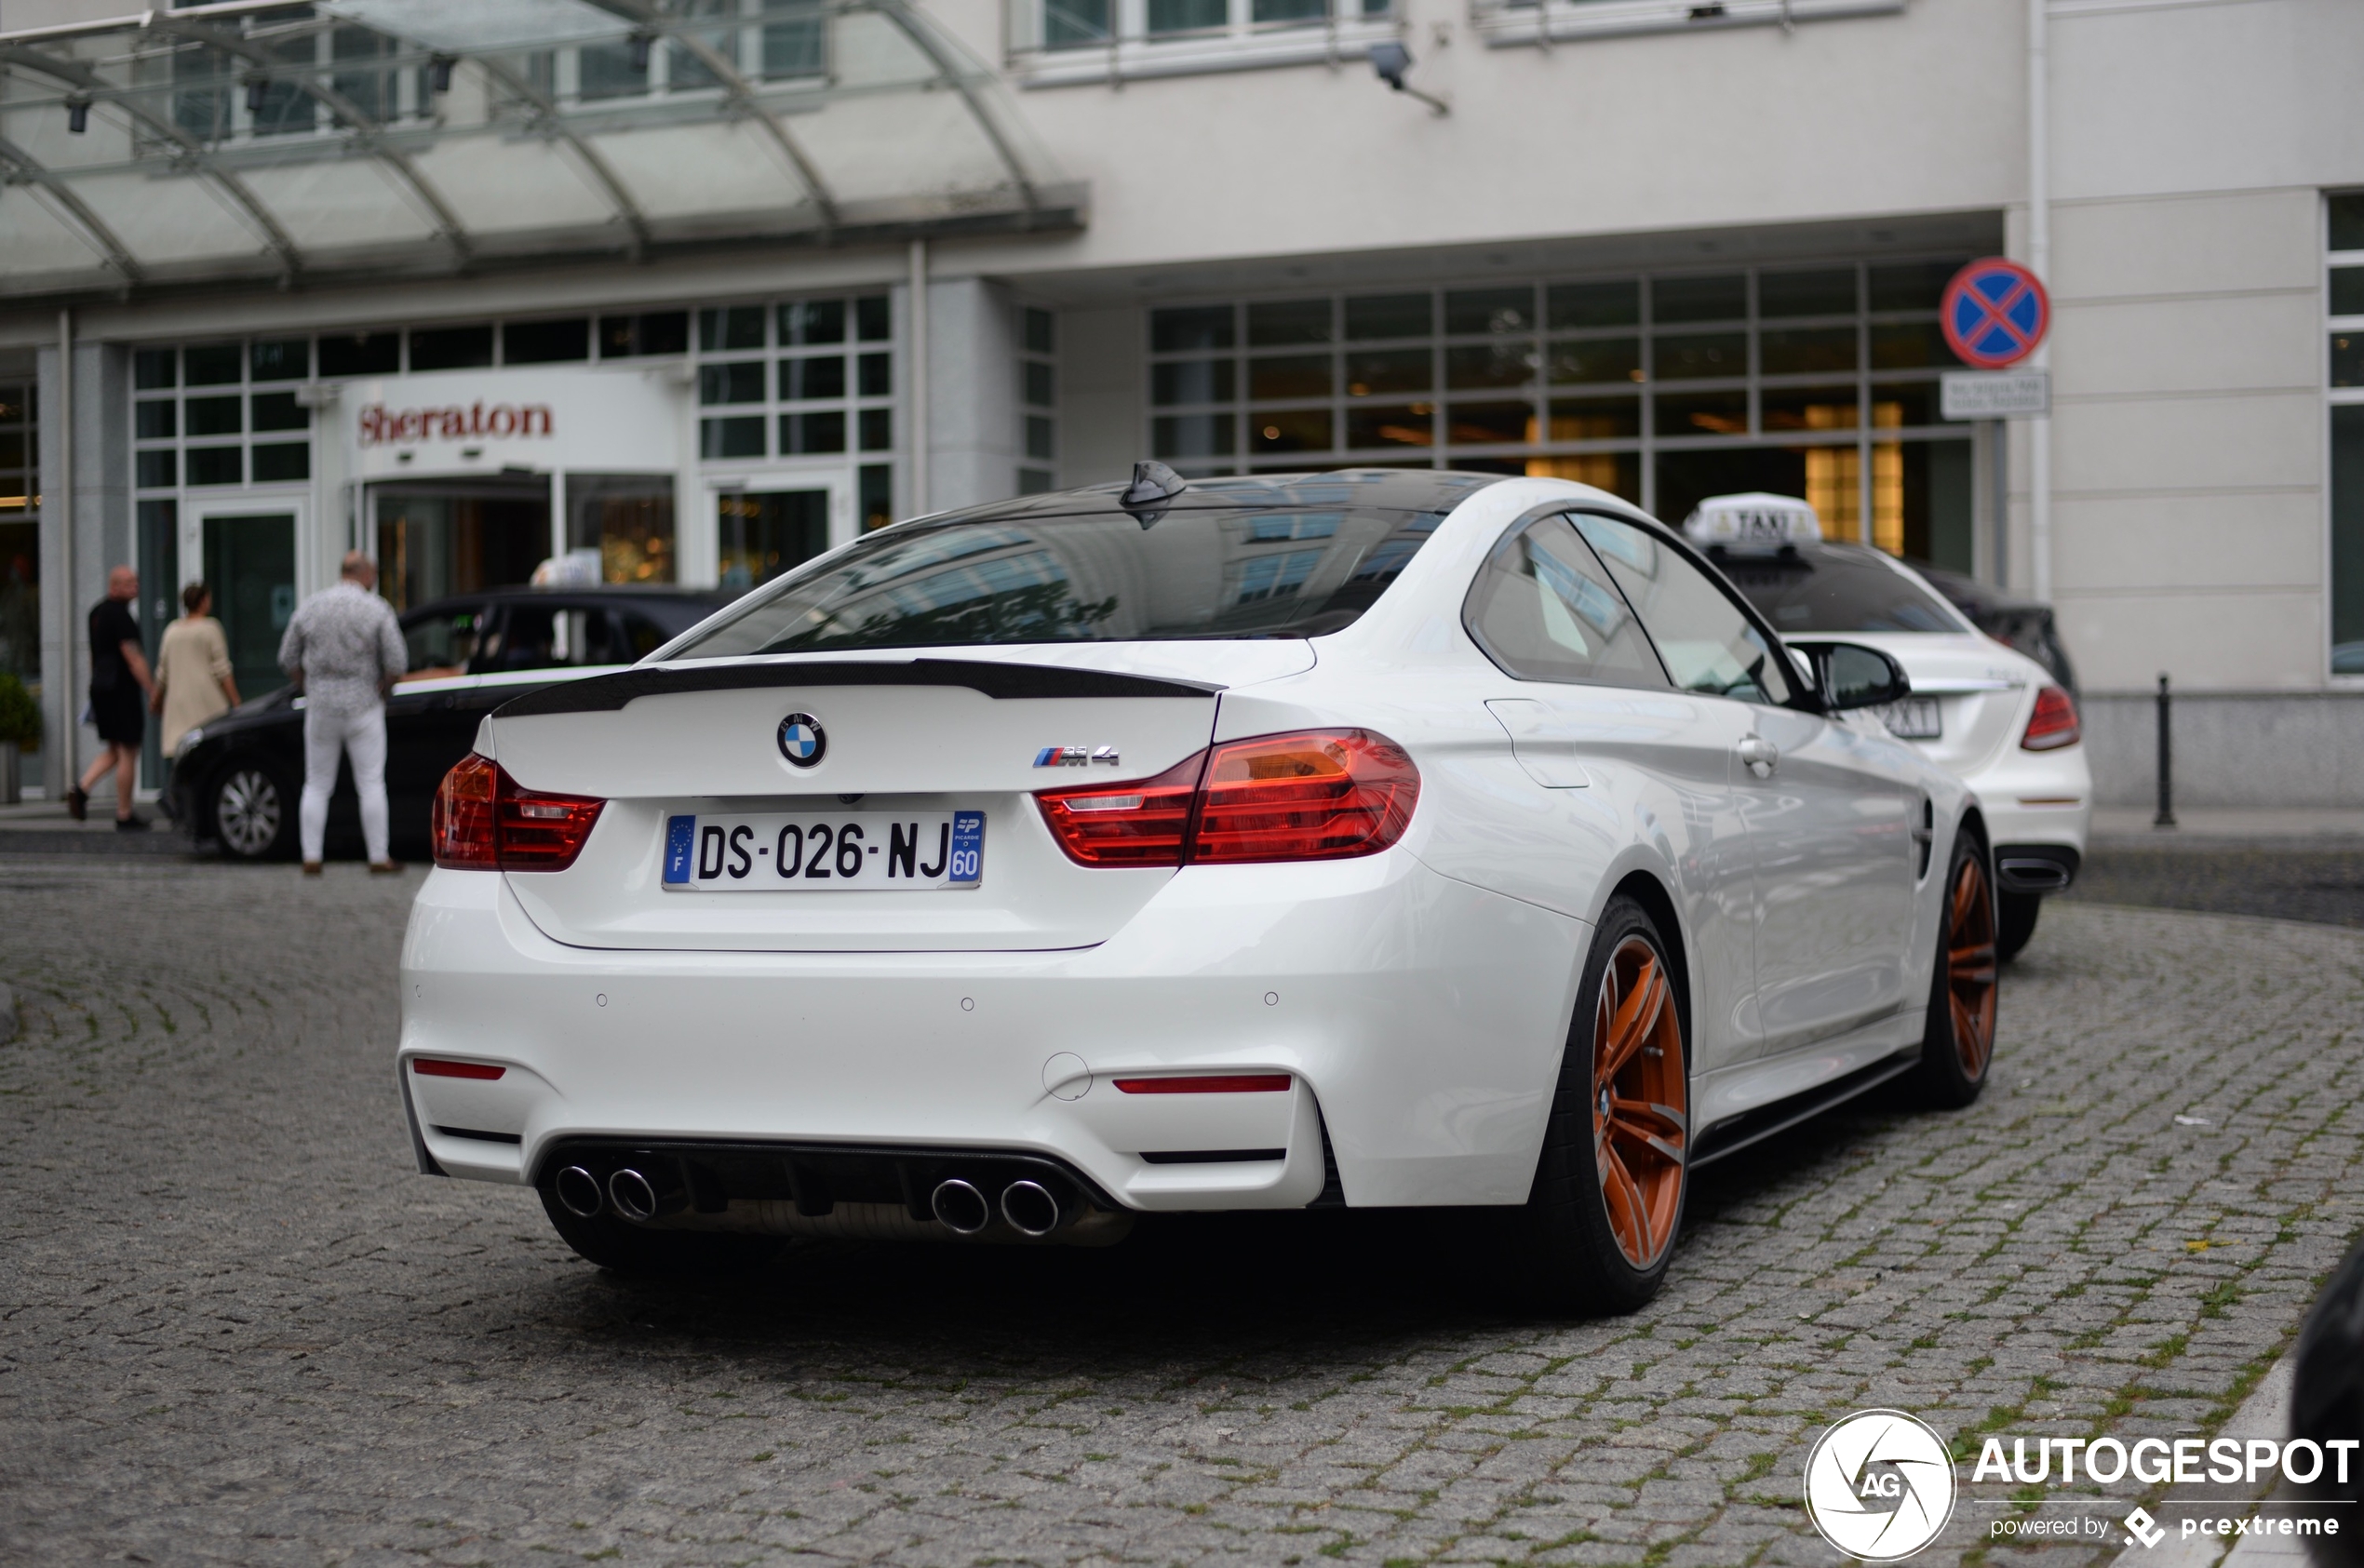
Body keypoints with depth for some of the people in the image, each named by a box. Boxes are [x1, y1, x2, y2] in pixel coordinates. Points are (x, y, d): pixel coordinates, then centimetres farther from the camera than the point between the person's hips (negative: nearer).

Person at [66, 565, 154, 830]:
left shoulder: (97, 611, 14)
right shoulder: (120, 614, -15)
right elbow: (132, 656, -19)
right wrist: (153, 691, -17)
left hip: (100, 689, 9)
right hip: (122, 689, -9)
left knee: (113, 751, 17)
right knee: (128, 753, -1)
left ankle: (81, 788, -3)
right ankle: (124, 815, 3)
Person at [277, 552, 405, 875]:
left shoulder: (308, 608, 5)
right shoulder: (377, 610, -5)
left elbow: (288, 659, 7)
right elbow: (397, 662, -10)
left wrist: (310, 691, 15)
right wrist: (381, 691, 4)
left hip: (320, 706, 3)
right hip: (363, 706, -3)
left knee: (316, 785, 9)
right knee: (371, 784, 2)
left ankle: (311, 858, 7)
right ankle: (378, 857, 2)